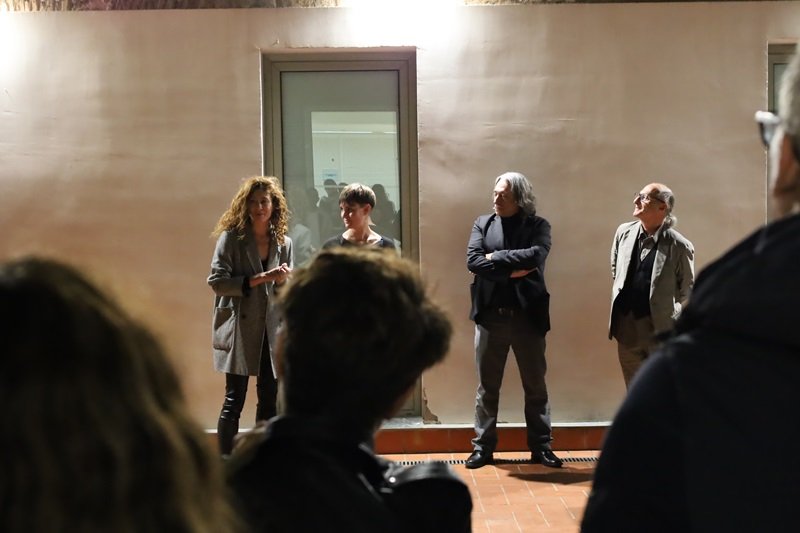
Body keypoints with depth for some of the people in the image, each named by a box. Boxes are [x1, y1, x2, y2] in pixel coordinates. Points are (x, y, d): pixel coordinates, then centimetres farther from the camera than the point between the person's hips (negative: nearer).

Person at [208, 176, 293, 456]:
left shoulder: (284, 242, 10)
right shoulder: (231, 237, -2)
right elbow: (216, 280, -10)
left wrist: (283, 281, -9)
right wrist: (257, 280, -18)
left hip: (272, 329, 4)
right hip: (240, 328, -4)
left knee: (269, 401, 8)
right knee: (234, 400, -3)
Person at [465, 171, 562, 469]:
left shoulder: (538, 226, 1)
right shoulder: (483, 223, 5)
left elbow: (535, 255, -18)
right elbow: (473, 261, -8)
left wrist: (496, 257, -13)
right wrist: (512, 271, -15)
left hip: (527, 316, -1)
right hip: (490, 316, 1)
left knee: (536, 386, 8)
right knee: (487, 386, 8)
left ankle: (541, 447, 19)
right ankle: (483, 447, 17)